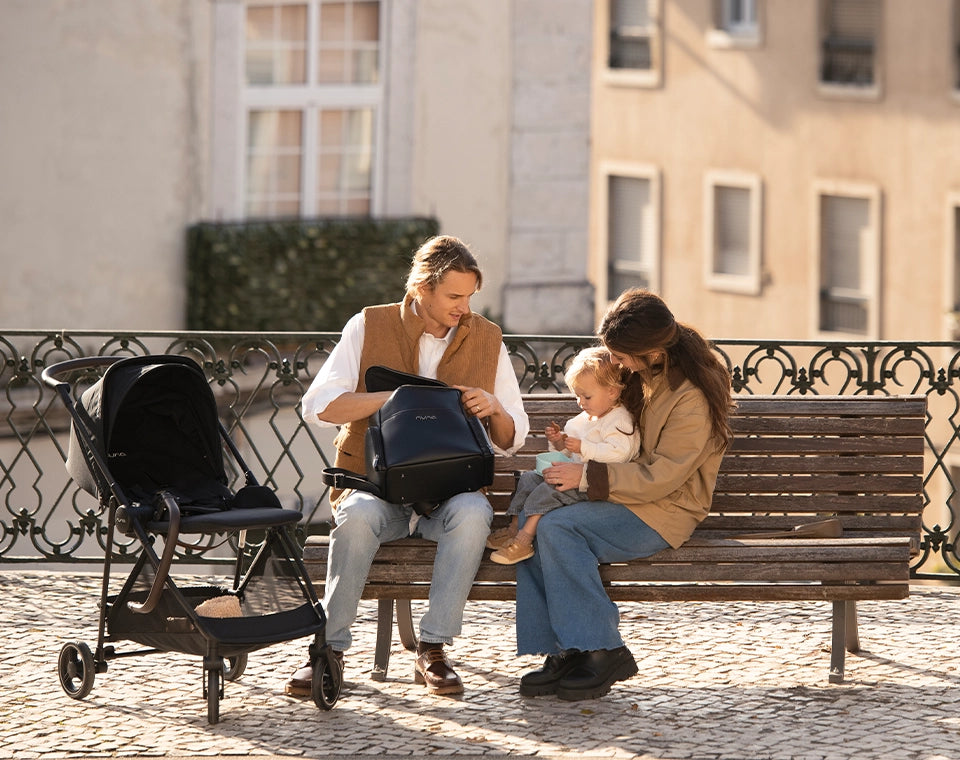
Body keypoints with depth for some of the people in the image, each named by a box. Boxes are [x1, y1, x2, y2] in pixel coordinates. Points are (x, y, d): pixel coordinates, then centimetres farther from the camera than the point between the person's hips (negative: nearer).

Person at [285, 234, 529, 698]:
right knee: (359, 515, -36)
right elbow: (318, 405, -8)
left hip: (450, 490, 1)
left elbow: (510, 441, 13)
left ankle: (432, 650, -26)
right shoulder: (369, 327, 4)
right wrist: (400, 397, -17)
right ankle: (330, 648, -24)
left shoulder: (487, 339, 10)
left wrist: (494, 409, -10)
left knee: (472, 512, -34)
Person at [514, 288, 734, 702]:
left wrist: (587, 477, -21)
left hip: (664, 512, -9)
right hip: (629, 496, 9)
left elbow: (660, 477, -21)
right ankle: (562, 652, -18)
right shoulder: (644, 377, 10)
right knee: (530, 520, -16)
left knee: (558, 527, -28)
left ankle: (604, 652, -22)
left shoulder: (692, 399, -18)